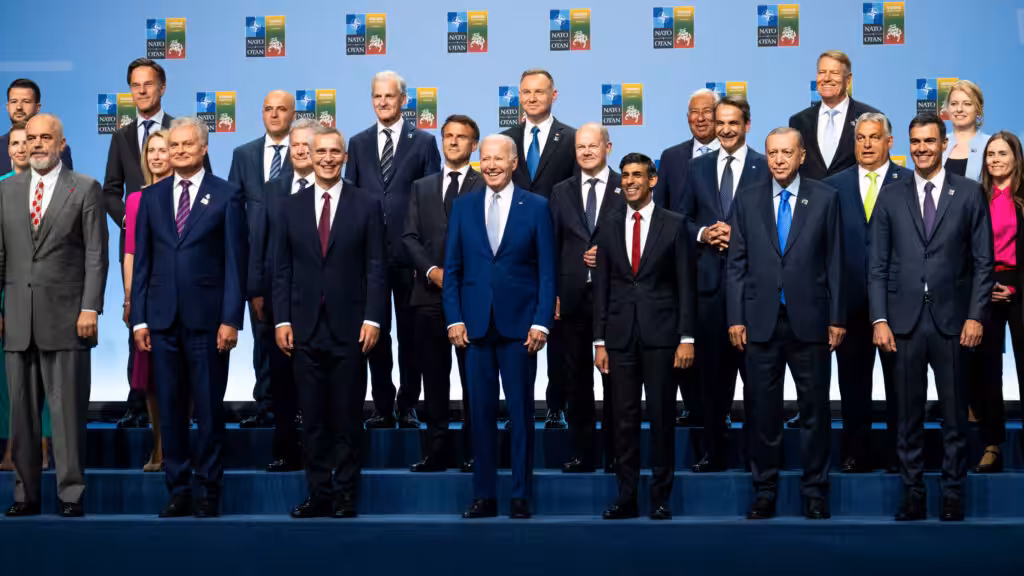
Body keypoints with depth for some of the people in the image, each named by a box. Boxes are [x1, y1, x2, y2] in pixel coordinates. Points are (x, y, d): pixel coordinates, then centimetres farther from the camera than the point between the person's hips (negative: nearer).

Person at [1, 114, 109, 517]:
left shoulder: (86, 190, 2)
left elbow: (96, 254, -2)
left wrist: (90, 309, -10)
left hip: (65, 318, -4)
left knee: (68, 410, -2)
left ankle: (71, 494, 6)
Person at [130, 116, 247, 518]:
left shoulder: (227, 196, 2)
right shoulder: (151, 197, 11)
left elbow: (235, 262, -2)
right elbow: (142, 262, 11)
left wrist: (231, 319, -8)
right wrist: (139, 318, 4)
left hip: (207, 319, -3)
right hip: (162, 319, 3)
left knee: (209, 410, 2)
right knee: (170, 410, 7)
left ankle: (209, 491, 12)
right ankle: (178, 490, 15)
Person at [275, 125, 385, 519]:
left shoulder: (367, 205, 2)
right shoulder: (291, 206, 8)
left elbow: (375, 267, 0)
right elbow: (282, 269, 7)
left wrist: (373, 318, -8)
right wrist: (282, 320, 0)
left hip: (349, 327, -2)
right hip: (305, 328, 2)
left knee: (348, 418, 4)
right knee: (313, 419, 6)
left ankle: (345, 496, 13)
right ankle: (318, 494, 14)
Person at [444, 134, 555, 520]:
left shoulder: (536, 207, 2)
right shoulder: (463, 206, 8)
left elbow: (547, 271, 0)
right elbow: (452, 268, 8)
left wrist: (541, 323, -8)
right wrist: (454, 319, -1)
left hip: (519, 325, -2)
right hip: (476, 325, 2)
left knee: (520, 411, 3)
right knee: (481, 412, 6)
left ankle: (521, 496, 12)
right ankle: (484, 495, 13)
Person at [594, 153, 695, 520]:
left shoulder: (674, 225, 1)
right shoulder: (609, 228, 9)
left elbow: (686, 285, -1)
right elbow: (601, 288, 9)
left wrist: (687, 338, -6)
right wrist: (600, 341, 5)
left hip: (661, 334, -2)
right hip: (620, 335, 2)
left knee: (662, 418, 3)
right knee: (624, 419, 5)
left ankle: (661, 498, 11)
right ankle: (626, 498, 11)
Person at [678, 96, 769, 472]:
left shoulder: (766, 168, 0)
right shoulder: (698, 168, 12)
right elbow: (682, 219, 14)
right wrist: (702, 234, -5)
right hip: (709, 279, 4)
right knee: (712, 369, 9)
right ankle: (714, 452, 18)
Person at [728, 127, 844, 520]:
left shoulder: (825, 198, 3)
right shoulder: (748, 200, 6)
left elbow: (834, 262, 3)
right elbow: (737, 263, 6)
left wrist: (837, 318, 0)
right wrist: (735, 318, 0)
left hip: (809, 321, -1)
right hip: (761, 321, 1)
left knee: (814, 410, 5)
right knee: (763, 410, 6)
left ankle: (815, 491, 15)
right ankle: (765, 490, 16)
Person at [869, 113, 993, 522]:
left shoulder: (970, 194, 4)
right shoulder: (890, 196, 7)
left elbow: (983, 262, 3)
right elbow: (877, 264, 5)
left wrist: (976, 316, -6)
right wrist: (879, 319, -2)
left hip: (952, 320, -1)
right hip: (905, 320, 1)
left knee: (954, 414, 5)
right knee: (909, 415, 6)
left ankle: (953, 495, 15)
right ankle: (912, 495, 14)